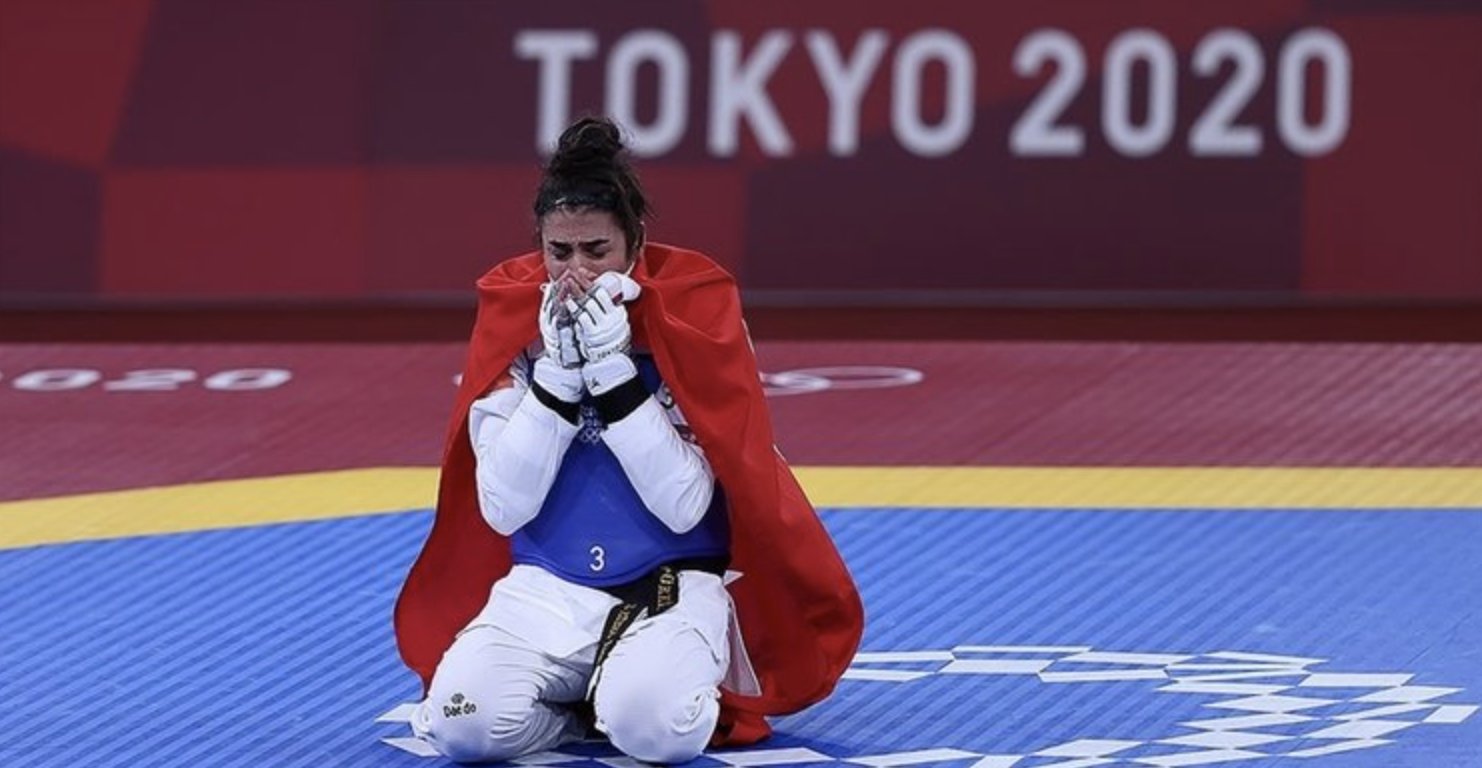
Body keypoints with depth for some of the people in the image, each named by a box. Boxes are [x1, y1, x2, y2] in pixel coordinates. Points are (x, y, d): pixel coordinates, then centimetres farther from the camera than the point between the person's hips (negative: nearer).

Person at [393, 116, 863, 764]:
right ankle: (594, 697, 2)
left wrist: (611, 368, -21)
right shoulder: (511, 313, -2)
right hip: (546, 588, 2)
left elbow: (683, 506, -14)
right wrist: (557, 371, -18)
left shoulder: (698, 307, -8)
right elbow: (503, 508, -8)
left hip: (672, 586, -2)